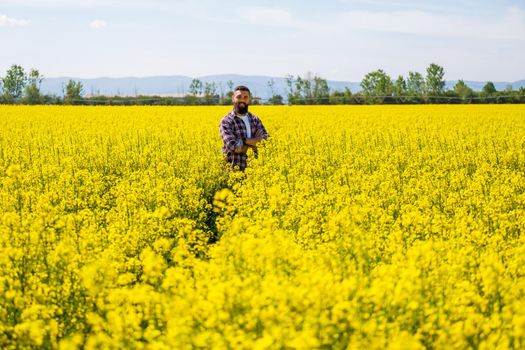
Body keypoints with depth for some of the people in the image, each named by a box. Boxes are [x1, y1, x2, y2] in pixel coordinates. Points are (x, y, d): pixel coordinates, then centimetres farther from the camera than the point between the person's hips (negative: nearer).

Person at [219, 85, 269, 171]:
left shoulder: (255, 119, 12)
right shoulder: (226, 121, -4)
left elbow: (266, 141, 0)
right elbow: (233, 146, -16)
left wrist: (244, 140, -12)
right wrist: (254, 142, -6)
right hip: (235, 169, -4)